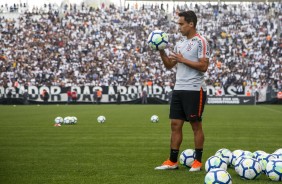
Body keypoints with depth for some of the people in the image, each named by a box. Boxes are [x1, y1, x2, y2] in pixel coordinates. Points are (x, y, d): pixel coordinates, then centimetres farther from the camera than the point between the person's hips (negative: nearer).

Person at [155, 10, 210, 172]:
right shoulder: (180, 43, 15)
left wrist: (183, 60, -15)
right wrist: (161, 51, 2)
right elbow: (169, 65, 16)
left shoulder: (201, 42, -8)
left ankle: (198, 161, 11)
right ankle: (172, 161, 10)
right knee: (175, 124, 6)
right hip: (178, 89, 7)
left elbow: (203, 66, -17)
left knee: (196, 125, 1)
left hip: (195, 90, -7)